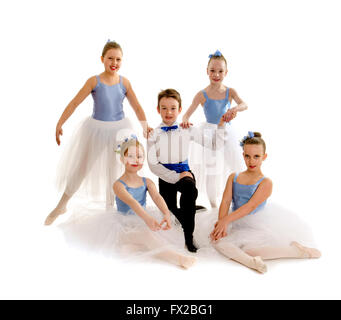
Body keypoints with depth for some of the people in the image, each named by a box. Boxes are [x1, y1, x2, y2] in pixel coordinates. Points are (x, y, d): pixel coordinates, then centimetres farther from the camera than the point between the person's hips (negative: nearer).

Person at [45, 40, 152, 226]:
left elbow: (137, 107, 1)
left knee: (115, 170, 8)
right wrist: (59, 125, -12)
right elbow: (75, 103, -9)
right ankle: (61, 206, 28)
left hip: (119, 129, 1)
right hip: (96, 128, -1)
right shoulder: (94, 81, -9)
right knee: (80, 167, 10)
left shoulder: (124, 83, -4)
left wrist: (145, 126, -11)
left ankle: (110, 208, 29)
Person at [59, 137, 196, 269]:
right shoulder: (118, 185, -14)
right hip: (124, 226, -6)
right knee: (145, 234, -33)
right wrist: (146, 217, -49)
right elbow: (131, 201, -32)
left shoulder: (147, 182, 2)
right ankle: (176, 257, -46)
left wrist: (166, 214, -38)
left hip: (142, 223, 6)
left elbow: (157, 197, -16)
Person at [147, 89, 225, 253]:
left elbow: (215, 145, 2)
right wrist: (176, 177, -16)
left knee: (189, 187, -36)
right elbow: (153, 164, -9)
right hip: (165, 176, 1)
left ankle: (188, 236, -25)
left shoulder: (188, 130, -1)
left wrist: (221, 126, -11)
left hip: (184, 173, -1)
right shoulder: (154, 134, -4)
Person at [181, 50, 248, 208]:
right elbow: (187, 113, -11)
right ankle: (213, 204, 17)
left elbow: (244, 104, -16)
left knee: (237, 167, 5)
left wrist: (235, 109, -39)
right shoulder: (202, 94, -7)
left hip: (226, 132, 3)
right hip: (209, 133, -3)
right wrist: (185, 120, -35)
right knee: (210, 170, 0)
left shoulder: (230, 92, 0)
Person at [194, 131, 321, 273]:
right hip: (237, 223, 5)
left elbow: (250, 207, -18)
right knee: (217, 241, -21)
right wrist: (221, 223, -19)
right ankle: (251, 261, -37)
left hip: (257, 224, -4)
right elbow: (225, 202, -2)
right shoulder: (233, 177, 7)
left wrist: (226, 220, -26)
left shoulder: (266, 183, -8)